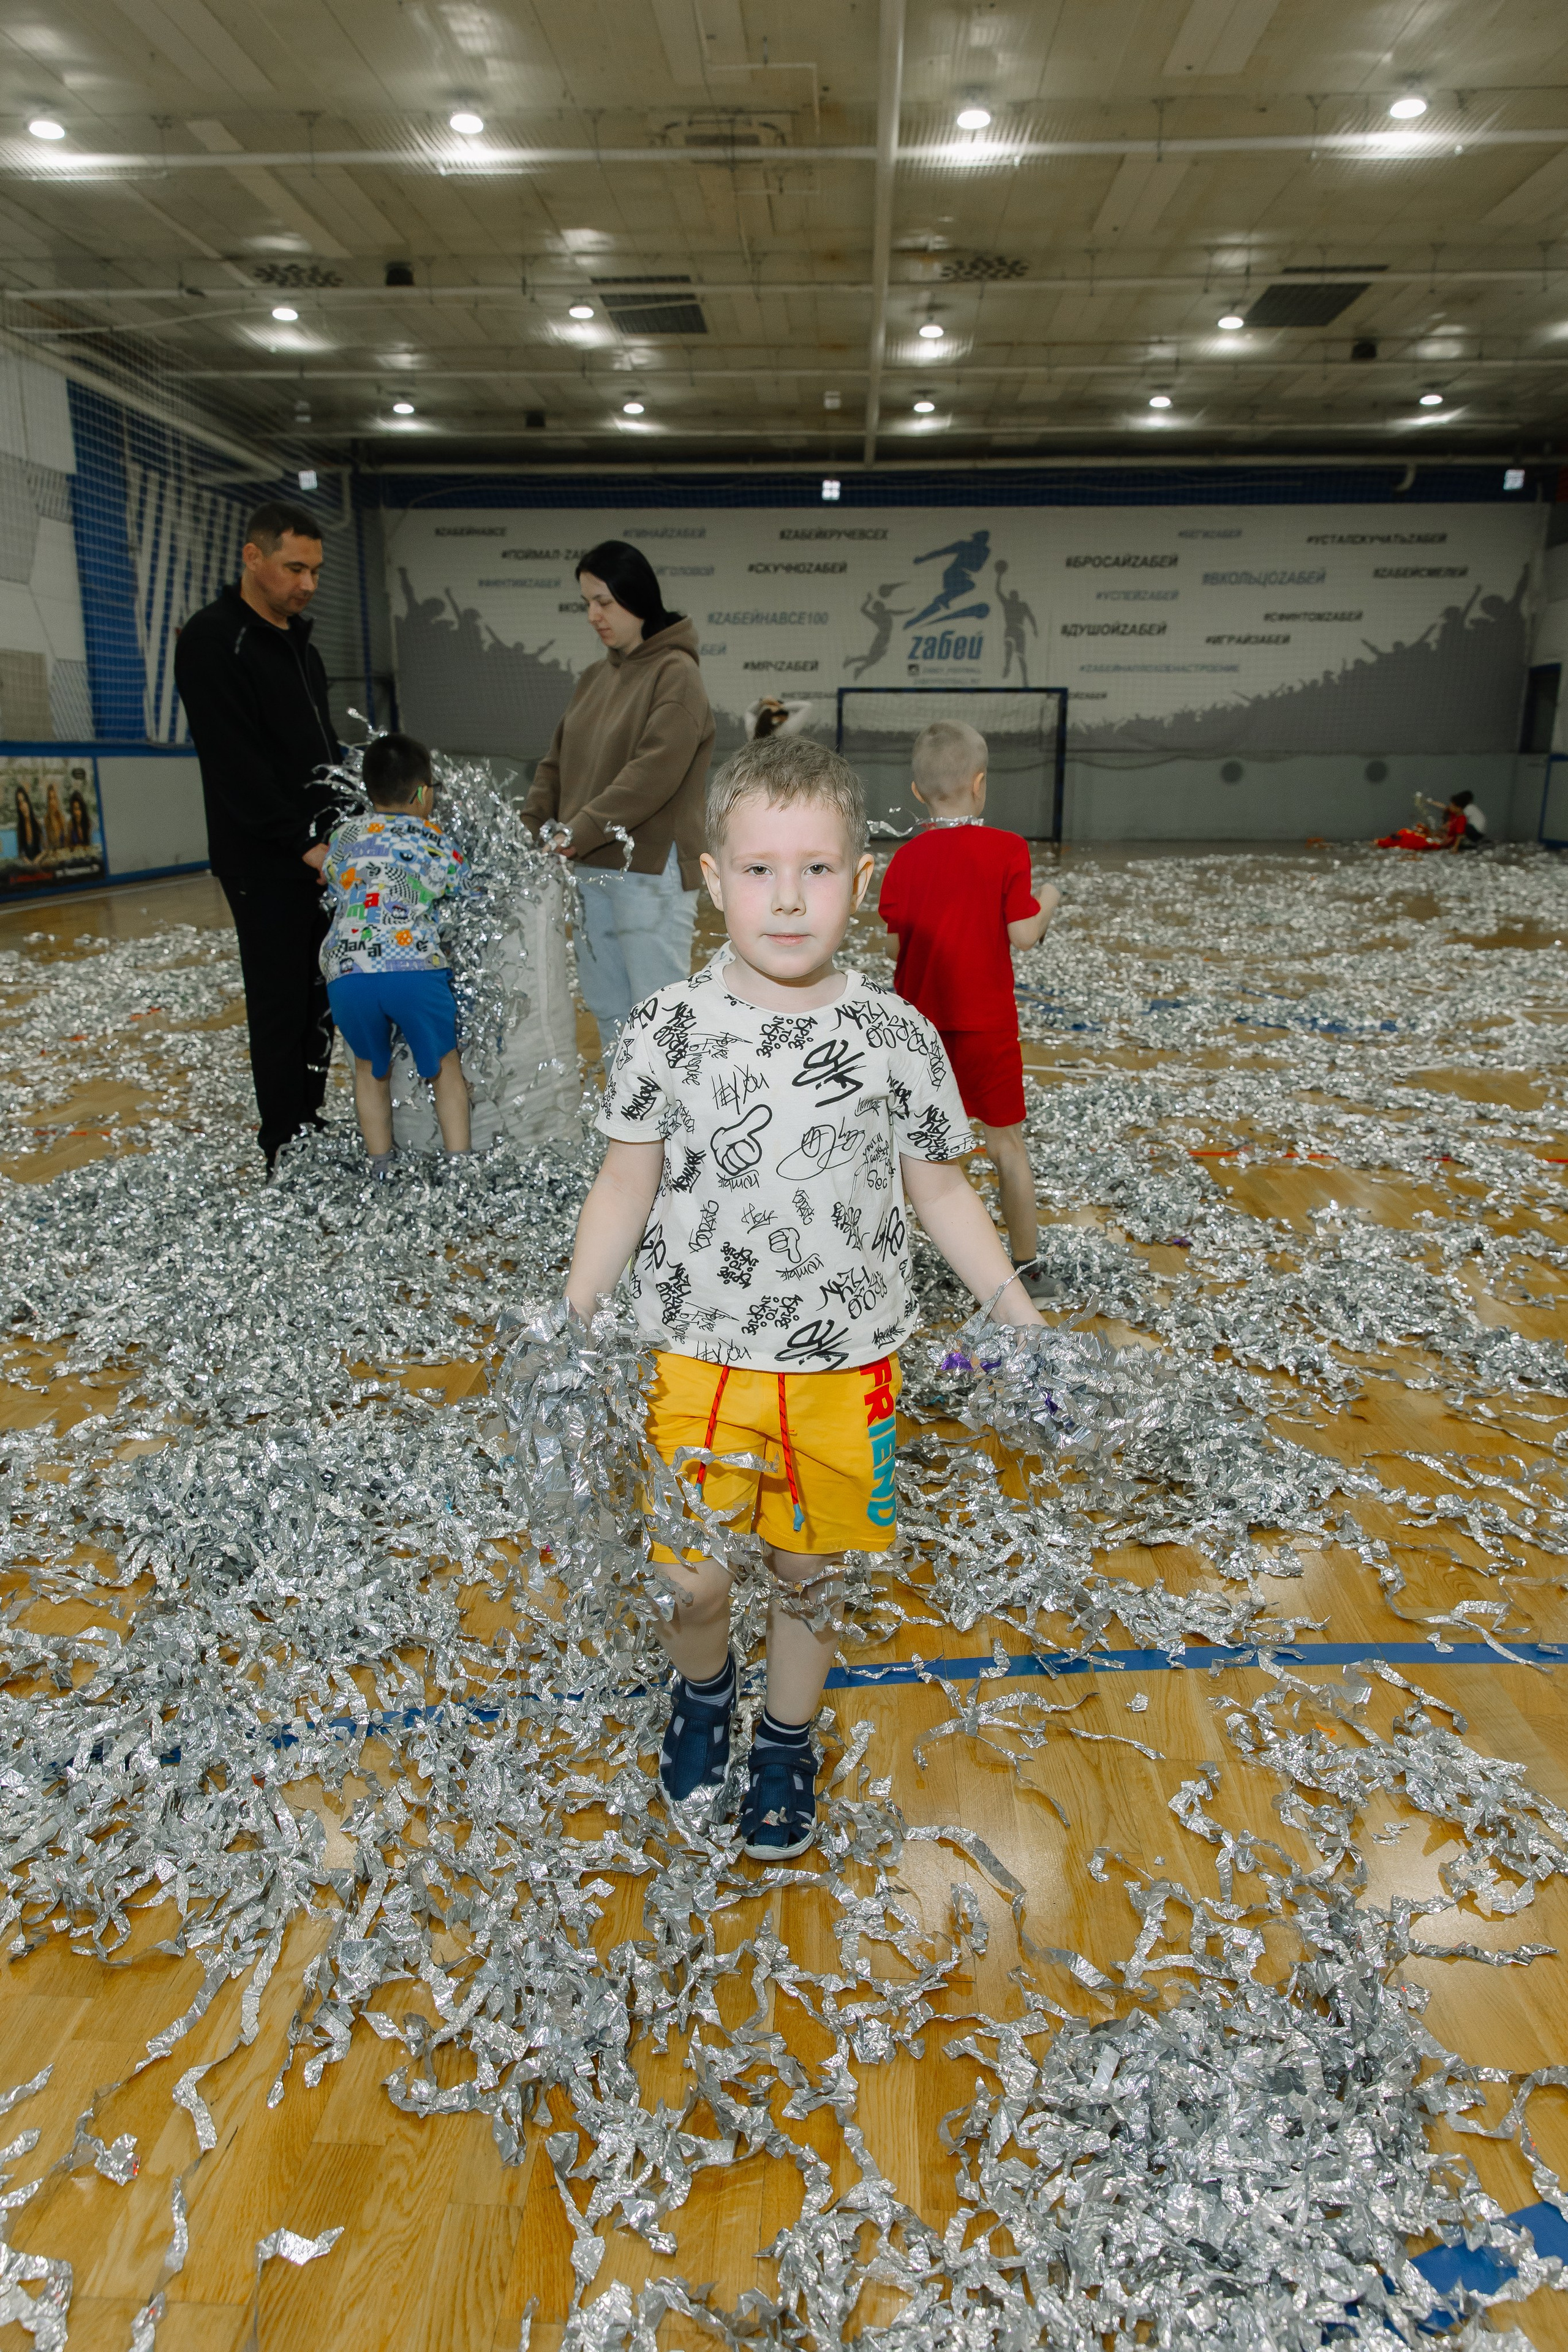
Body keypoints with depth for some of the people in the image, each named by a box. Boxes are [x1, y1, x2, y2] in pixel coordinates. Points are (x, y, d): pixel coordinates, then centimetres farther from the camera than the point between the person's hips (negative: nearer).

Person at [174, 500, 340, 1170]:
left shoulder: (298, 643, 18)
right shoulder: (213, 641, -10)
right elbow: (237, 765, -17)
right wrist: (303, 842, -20)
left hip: (322, 856, 8)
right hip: (266, 864, -8)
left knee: (321, 996, 11)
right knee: (280, 1002, -3)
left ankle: (311, 1123, 22)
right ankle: (286, 1148, 6)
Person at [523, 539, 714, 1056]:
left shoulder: (676, 674, -9)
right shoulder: (595, 677, 16)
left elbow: (653, 773, -20)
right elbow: (558, 764, 17)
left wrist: (580, 832, -22)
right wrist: (528, 830, 2)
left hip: (651, 872, -8)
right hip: (592, 871, 8)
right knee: (607, 1009, 15)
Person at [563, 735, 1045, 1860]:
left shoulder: (899, 1038, -7)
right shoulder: (668, 1030, -9)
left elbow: (938, 1188, 4)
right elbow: (626, 1188, 0)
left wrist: (1022, 1314, 1)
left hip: (845, 1367, 1)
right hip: (698, 1358, 0)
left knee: (810, 1574, 15)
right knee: (691, 1581, 6)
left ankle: (788, 1740, 44)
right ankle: (704, 1689, 42)